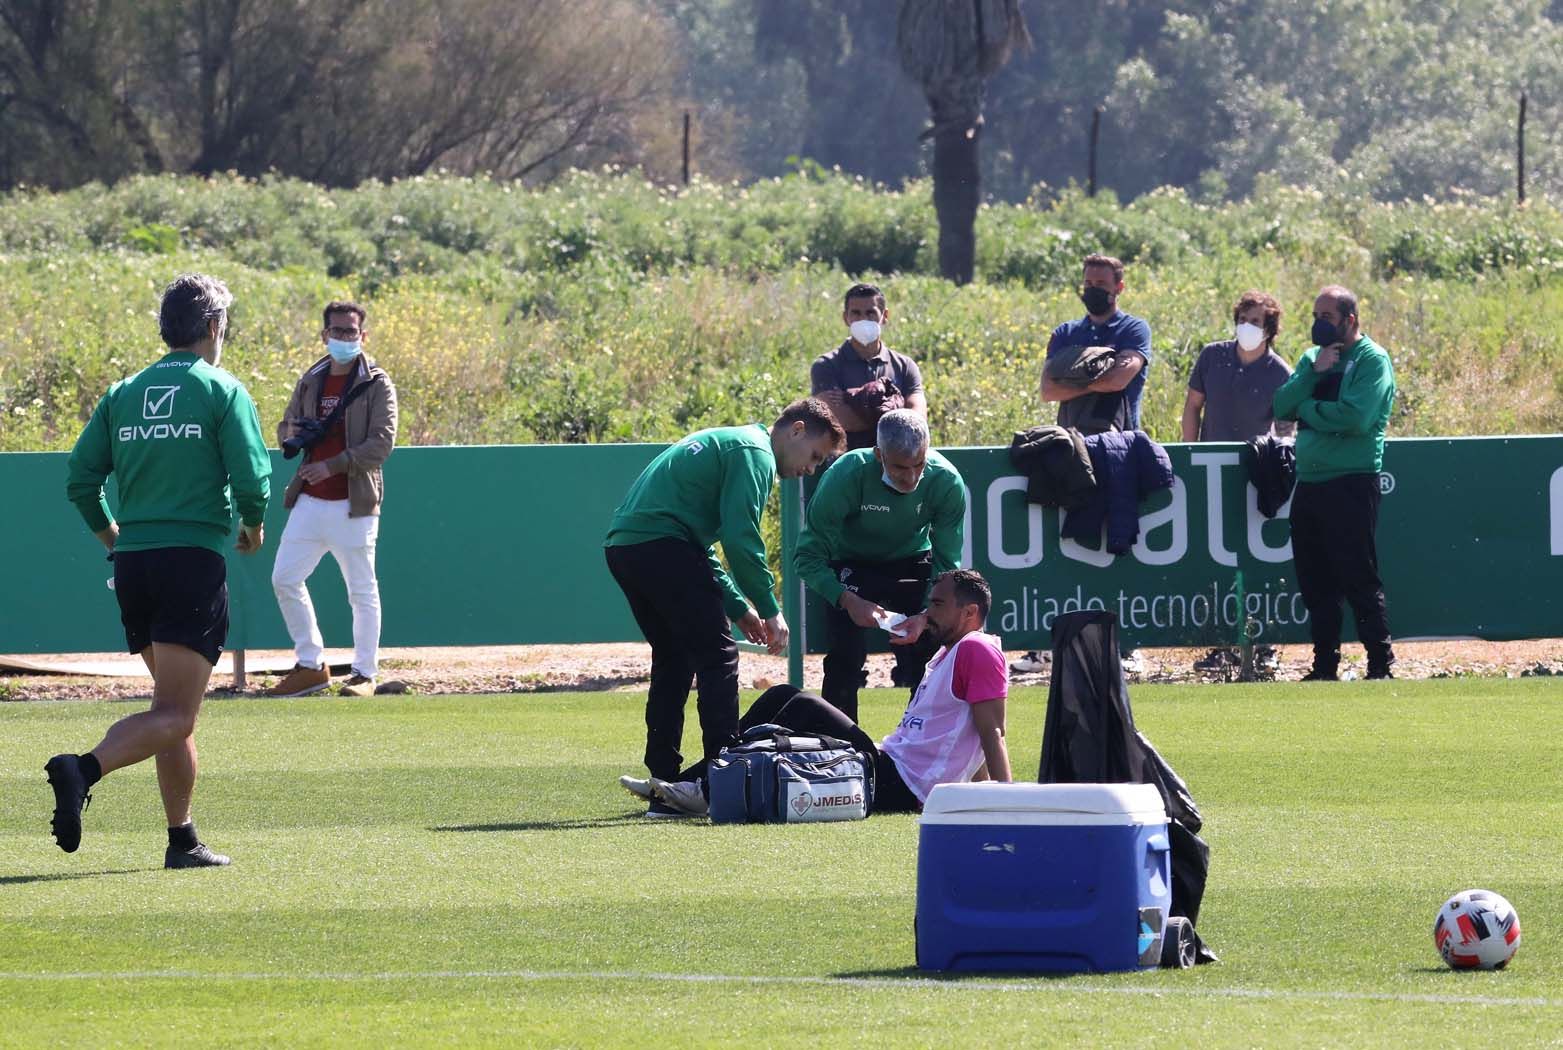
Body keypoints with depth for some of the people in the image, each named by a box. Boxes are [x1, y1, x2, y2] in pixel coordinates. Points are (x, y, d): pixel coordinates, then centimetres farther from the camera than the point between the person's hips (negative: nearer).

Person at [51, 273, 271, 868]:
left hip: (132, 561, 6)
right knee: (173, 717, -10)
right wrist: (254, 526, 11)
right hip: (194, 561, -6)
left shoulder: (123, 394, 11)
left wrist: (107, 533, 23)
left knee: (175, 710, 18)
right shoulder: (222, 392, -3)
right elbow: (252, 478, -10)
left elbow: (80, 477, 6)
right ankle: (84, 770, -35)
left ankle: (183, 840, 18)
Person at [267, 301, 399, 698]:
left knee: (361, 590, 0)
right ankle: (311, 666, 14)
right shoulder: (310, 381, 13)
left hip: (353, 504, -6)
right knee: (285, 579, 4)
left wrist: (333, 465, -20)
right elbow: (285, 428, 22)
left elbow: (381, 443, -13)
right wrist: (295, 435, -3)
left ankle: (365, 673, 9)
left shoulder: (376, 384, -4)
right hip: (309, 502, 6)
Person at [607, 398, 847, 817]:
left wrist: (738, 608, 24)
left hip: (621, 546, 10)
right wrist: (770, 610, -6)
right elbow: (740, 537, -13)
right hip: (660, 543, -10)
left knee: (673, 660, 17)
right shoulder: (754, 453, -3)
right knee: (716, 655, -5)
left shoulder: (727, 444, 29)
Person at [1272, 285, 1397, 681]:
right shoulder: (1313, 357, 16)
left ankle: (1381, 665, -3)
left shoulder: (1372, 359, -6)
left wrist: (1307, 408, -6)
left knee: (1360, 581, -7)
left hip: (1351, 483, -7)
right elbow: (1281, 406, 5)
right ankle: (1325, 666, 15)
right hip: (1308, 483, 7)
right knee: (1315, 584, 9)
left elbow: (1356, 417, -20)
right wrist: (1313, 373, -7)